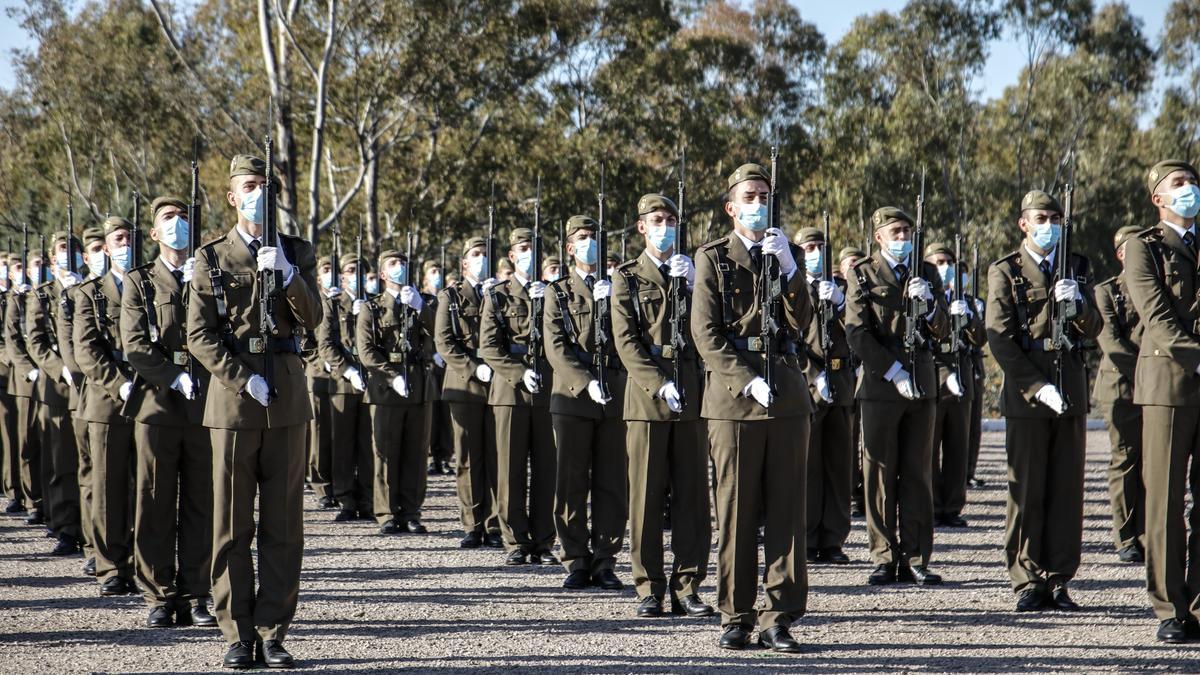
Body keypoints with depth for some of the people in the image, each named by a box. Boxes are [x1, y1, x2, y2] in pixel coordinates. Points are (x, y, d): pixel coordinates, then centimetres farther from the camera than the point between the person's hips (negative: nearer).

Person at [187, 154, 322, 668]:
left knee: (284, 522, 2)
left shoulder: (296, 253, 10)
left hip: (287, 398, 2)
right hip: (232, 396, -2)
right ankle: (238, 635, 5)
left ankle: (273, 632, 6)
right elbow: (199, 336, -2)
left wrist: (286, 274, -17)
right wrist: (244, 381, -12)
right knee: (232, 525, 0)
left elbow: (311, 319, -1)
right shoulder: (212, 258, 4)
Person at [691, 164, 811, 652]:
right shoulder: (713, 258, 6)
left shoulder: (785, 255, 15)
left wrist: (788, 268, -9)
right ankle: (736, 618, 6)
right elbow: (706, 334, -2)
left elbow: (800, 321, 3)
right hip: (733, 396, -3)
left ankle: (778, 620, 3)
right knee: (736, 514, -1)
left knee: (787, 511, 0)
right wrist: (747, 382, -11)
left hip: (788, 396, 3)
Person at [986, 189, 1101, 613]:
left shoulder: (1077, 268, 15)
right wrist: (1039, 387, -13)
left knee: (1067, 489, 4)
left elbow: (1093, 330, 11)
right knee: (1026, 491, -3)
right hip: (1025, 392, -4)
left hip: (1071, 391, 4)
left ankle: (1059, 581, 9)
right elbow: (1000, 339, -5)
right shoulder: (1005, 272, 3)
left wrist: (1077, 307, -12)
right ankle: (1028, 583, 1)